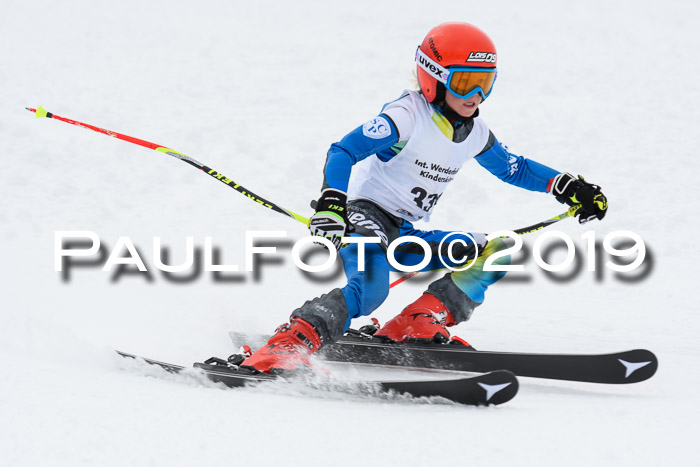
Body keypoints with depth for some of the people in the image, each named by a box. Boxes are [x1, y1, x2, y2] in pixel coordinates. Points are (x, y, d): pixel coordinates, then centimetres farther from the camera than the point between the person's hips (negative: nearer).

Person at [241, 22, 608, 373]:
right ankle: (282, 349, -41)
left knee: (496, 254, -1)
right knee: (369, 290, -35)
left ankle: (416, 324, -12)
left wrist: (566, 187, 13)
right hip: (368, 215, -8)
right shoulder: (408, 116, -16)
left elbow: (513, 169, 24)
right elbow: (342, 152, -25)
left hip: (409, 236, 8)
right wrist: (331, 202, -41)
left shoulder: (475, 133, 6)